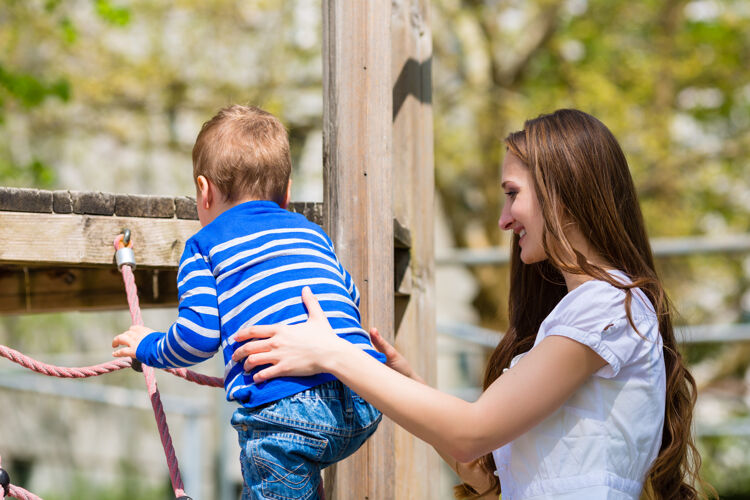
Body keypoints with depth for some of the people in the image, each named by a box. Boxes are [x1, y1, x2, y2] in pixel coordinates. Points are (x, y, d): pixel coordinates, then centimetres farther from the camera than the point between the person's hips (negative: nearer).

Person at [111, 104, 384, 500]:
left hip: (285, 405, -6)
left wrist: (148, 347, 23)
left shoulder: (204, 247, 12)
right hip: (362, 406, 6)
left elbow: (197, 337, 3)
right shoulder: (312, 233, 27)